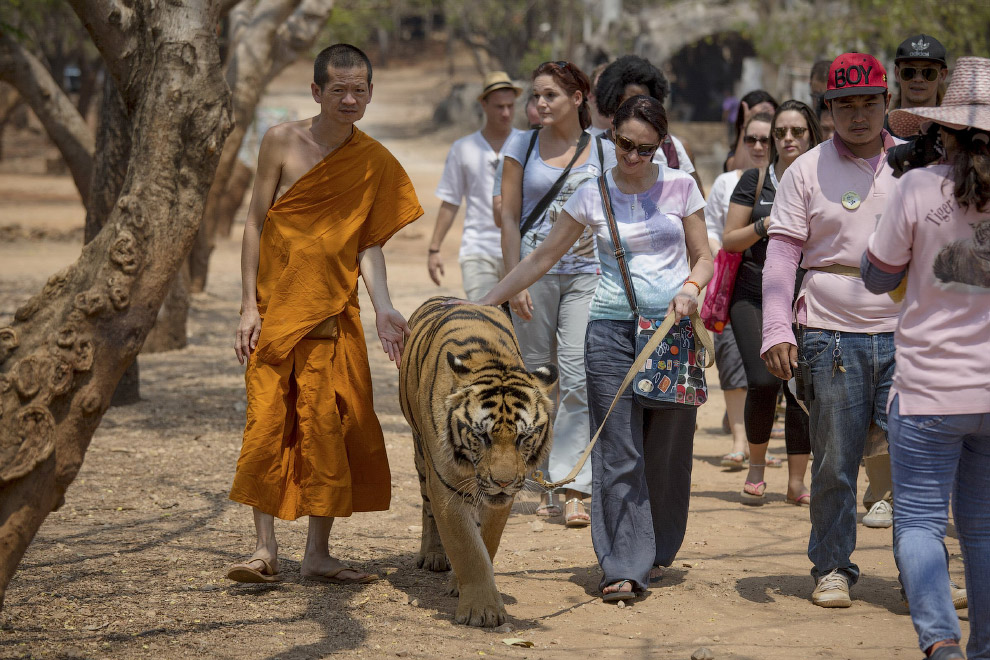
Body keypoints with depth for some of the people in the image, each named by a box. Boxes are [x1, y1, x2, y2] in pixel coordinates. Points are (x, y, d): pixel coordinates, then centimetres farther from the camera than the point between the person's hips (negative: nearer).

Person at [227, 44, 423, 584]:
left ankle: (317, 552, 8)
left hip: (334, 313, 2)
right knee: (269, 423, -5)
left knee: (332, 428, 0)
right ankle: (265, 549, -1)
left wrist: (384, 309, -7)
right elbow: (256, 225, 0)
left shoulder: (375, 162, 4)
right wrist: (249, 306, -5)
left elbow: (368, 244, 6)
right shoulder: (283, 142, -2)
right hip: (276, 306, -2)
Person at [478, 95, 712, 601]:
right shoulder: (592, 195, 3)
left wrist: (690, 288, -13)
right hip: (612, 327, -1)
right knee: (618, 453, -7)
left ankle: (656, 552, 22)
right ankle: (625, 565, -7)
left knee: (666, 450, 5)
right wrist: (484, 304, 3)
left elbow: (703, 256, 10)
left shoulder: (679, 187, 4)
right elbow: (542, 257, 7)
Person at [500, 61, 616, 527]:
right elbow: (509, 217, 4)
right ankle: (538, 483, 16)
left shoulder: (603, 151, 6)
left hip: (588, 272, -1)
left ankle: (574, 490, -13)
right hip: (535, 268, 1)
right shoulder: (522, 146, 6)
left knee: (578, 377, -11)